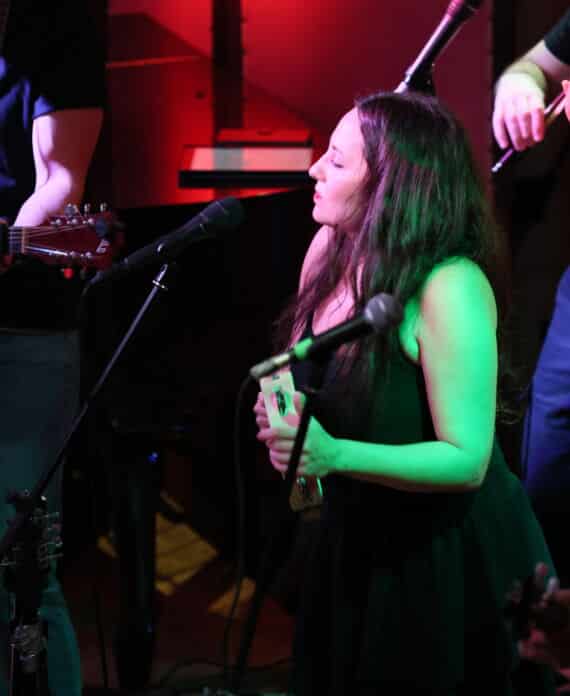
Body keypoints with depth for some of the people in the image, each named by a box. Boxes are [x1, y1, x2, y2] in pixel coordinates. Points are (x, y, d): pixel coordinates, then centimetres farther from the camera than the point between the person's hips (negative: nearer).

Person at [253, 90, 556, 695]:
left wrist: (334, 456, -35)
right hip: (355, 544, 7)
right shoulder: (330, 252, -2)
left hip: (447, 561, -7)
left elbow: (466, 460, -25)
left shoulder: (449, 288, -25)